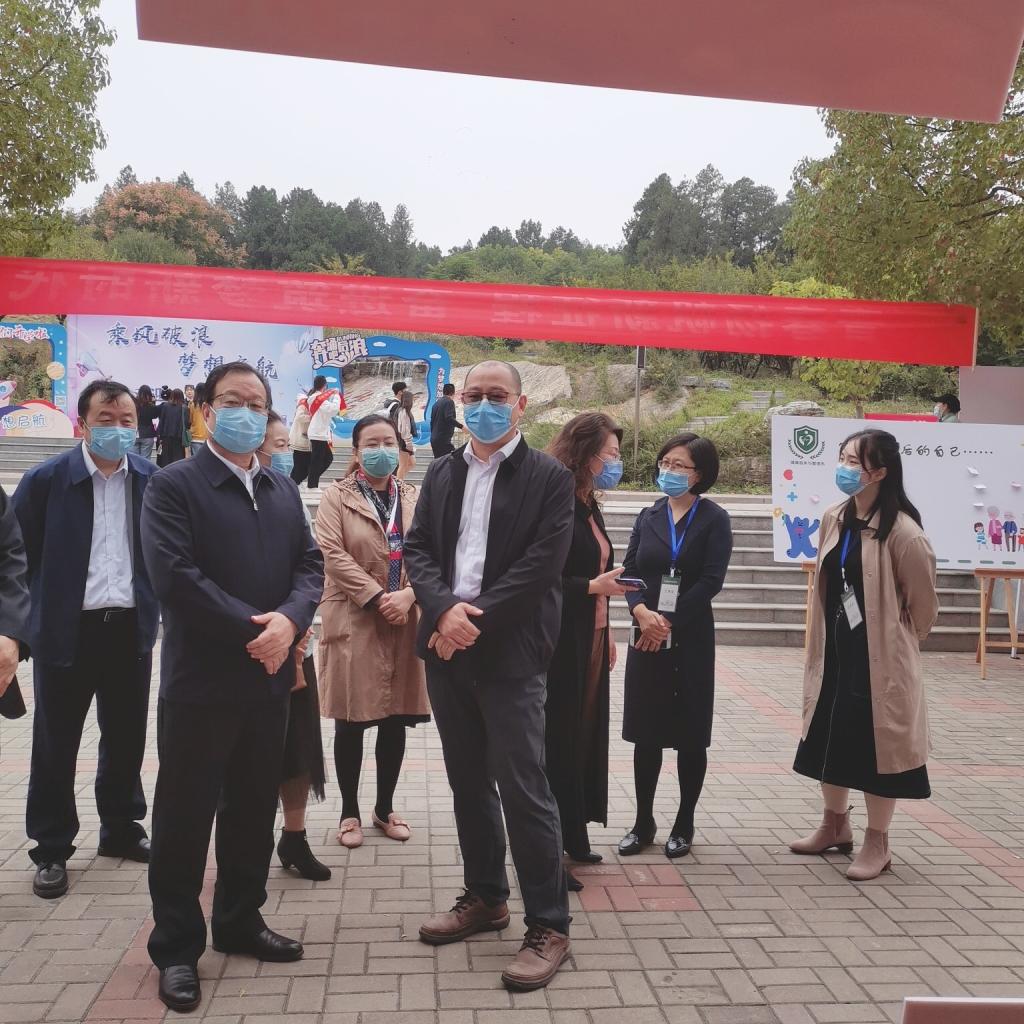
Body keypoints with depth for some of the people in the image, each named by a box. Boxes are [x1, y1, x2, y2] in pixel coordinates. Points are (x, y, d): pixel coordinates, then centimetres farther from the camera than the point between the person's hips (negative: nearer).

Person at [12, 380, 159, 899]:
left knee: (127, 738, 14)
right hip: (66, 630, -3)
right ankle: (51, 850, 23)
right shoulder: (46, 478, -8)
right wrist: (38, 610, 0)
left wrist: (151, 604, 7)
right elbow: (16, 553, -1)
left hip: (131, 627, 3)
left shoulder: (152, 479, 0)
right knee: (55, 746, 8)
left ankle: (122, 831, 32)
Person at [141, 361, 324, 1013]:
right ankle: (177, 945, 20)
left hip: (270, 677, 6)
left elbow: (311, 565, 7)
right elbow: (176, 575, -17)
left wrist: (289, 621, -14)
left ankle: (241, 923, 31)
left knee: (255, 809, 15)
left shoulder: (284, 490, 14)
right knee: (185, 815, 5)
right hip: (200, 678, -5)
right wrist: (252, 629, -19)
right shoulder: (173, 485, -5)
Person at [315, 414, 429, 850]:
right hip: (354, 621, -3)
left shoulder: (414, 498, 10)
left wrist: (408, 595, -14)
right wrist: (378, 597, -18)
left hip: (404, 621, 3)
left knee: (396, 720, 10)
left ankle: (385, 807, 26)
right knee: (352, 721, 4)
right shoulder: (337, 497, 0)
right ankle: (349, 811, 20)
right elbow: (334, 555, -11)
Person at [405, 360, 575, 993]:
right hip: (446, 646, 6)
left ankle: (549, 927, 10)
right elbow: (418, 548, 6)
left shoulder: (550, 478, -3)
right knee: (468, 782, 15)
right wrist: (445, 609, -13)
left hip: (509, 654, -5)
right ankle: (486, 898, 32)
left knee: (524, 789, -3)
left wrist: (476, 621, -16)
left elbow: (541, 565, -12)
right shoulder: (441, 474, 13)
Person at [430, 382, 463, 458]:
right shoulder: (449, 402, -6)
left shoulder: (436, 403, 16)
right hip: (444, 440, -8)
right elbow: (449, 418, -21)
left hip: (434, 439, 8)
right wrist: (461, 426, -20)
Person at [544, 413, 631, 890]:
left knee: (584, 736, 13)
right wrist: (595, 587, -24)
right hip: (559, 644, -9)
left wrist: (606, 635, 16)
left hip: (591, 641, 9)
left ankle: (572, 836, 26)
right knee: (556, 741, -1)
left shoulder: (588, 506, 12)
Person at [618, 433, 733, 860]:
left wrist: (669, 622, -14)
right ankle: (643, 822, 18)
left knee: (690, 733, 6)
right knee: (645, 732, 7)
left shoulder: (714, 519, -2)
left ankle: (684, 825, 19)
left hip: (690, 638, -3)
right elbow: (628, 571, 3)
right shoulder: (648, 517, 9)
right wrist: (642, 611, -16)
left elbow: (711, 580, -10)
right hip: (646, 636, 3)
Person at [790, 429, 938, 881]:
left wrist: (893, 642, 5)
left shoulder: (902, 531, -19)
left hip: (879, 659, -7)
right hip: (836, 653, 7)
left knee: (875, 744, 5)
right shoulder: (834, 519, 2)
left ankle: (877, 842, 22)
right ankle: (835, 825, 35)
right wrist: (825, 644, 15)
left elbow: (922, 604, -8)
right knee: (830, 738, 16)